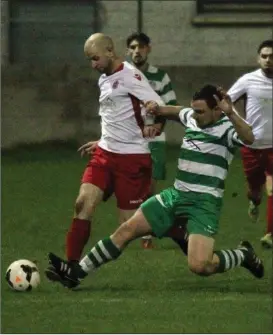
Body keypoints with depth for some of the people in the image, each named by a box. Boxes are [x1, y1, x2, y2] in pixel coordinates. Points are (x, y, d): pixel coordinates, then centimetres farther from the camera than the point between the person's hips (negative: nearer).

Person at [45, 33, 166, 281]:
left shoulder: (130, 76, -13)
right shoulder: (104, 79, 14)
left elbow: (160, 108, -20)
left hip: (132, 157, -8)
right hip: (106, 153, 8)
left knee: (130, 222, -4)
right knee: (84, 202, -10)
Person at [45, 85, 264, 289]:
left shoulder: (227, 127, -13)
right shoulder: (192, 118, 8)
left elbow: (249, 138, -36)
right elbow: (178, 112, 32)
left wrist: (231, 114, -49)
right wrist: (158, 109, 13)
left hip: (204, 203, -7)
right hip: (177, 194, 7)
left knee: (199, 266, -22)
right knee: (127, 229, 2)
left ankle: (243, 255, 7)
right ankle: (77, 273, 8)